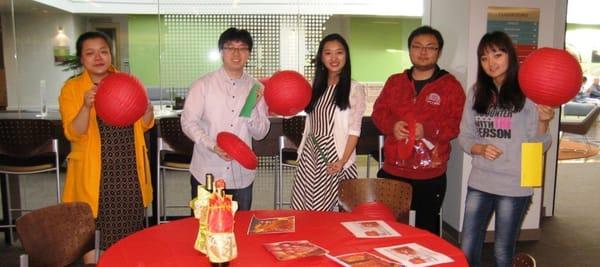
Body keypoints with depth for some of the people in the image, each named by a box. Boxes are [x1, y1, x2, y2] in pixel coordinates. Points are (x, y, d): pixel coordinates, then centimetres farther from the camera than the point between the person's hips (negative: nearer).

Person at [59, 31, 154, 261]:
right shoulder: (72, 88, -4)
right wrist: (87, 106, -28)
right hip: (94, 173, -2)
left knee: (130, 234, 13)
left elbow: (145, 125, 9)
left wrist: (147, 108, -12)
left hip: (129, 170, 3)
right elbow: (73, 134, -12)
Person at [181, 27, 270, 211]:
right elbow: (188, 122, -4)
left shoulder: (255, 88, 4)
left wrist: (252, 108, -14)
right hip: (206, 174, -2)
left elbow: (260, 133, 4)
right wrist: (212, 145, -18)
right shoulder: (203, 85, -2)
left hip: (242, 176, 2)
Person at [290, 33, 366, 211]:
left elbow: (354, 129, -8)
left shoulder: (355, 89, -4)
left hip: (334, 154, -5)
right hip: (310, 153, 5)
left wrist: (343, 161, -18)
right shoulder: (317, 86, 11)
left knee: (327, 211, 0)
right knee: (302, 209, 6)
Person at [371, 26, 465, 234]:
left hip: (430, 175, -3)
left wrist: (427, 130, -22)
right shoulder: (394, 82, 12)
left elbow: (457, 123, -6)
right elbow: (378, 112, 10)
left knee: (427, 230, 11)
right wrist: (392, 125, -11)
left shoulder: (450, 85, 0)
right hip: (392, 171, 3)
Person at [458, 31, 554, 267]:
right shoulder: (477, 92, 5)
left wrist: (543, 122, -25)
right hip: (479, 182, 3)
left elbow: (538, 146, -6)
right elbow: (464, 136, 7)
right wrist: (480, 149, -13)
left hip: (515, 185, -3)